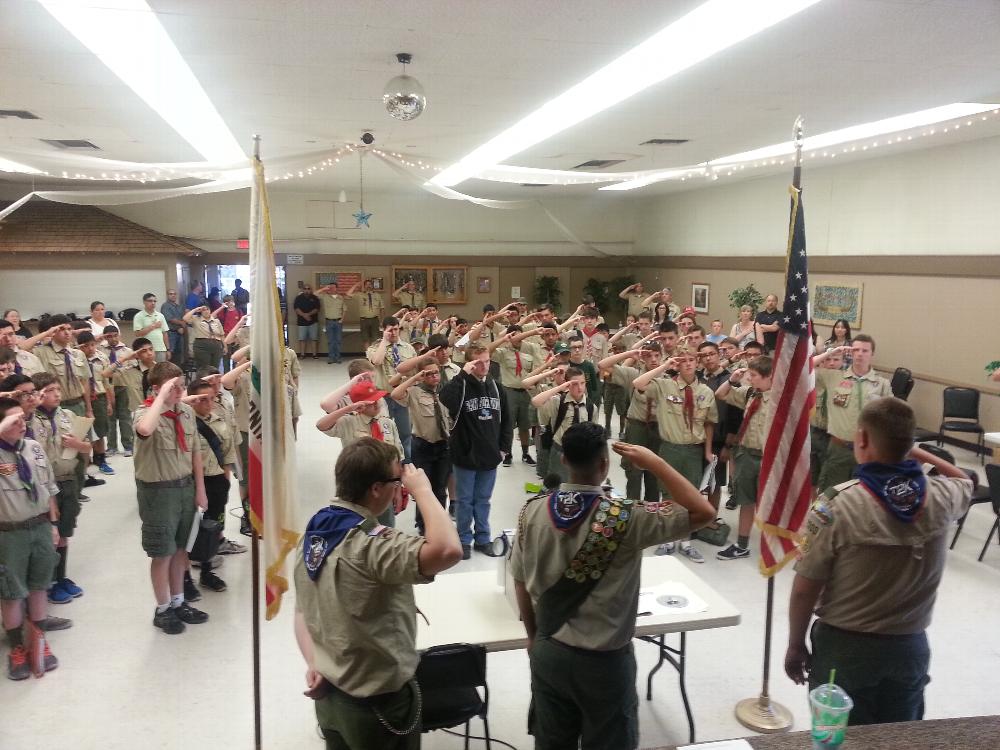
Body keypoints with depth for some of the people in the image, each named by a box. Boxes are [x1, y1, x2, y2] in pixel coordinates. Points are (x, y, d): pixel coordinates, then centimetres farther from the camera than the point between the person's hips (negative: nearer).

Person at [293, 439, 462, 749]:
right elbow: (447, 550, -43)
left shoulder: (313, 533, -2)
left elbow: (302, 612, 5)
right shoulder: (370, 544, -30)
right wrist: (422, 489, -30)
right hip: (377, 703, -7)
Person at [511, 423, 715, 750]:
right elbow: (703, 513, -19)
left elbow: (521, 584, 0)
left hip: (547, 653, 4)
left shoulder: (531, 512, -11)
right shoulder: (624, 517, -24)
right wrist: (654, 462, -15)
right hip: (604, 661, -4)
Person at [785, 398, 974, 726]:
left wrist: (795, 645, -1)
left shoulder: (836, 504, -22)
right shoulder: (941, 497, -9)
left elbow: (804, 590, -15)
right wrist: (914, 451, 12)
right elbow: (965, 481, 19)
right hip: (911, 646, 4)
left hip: (844, 646, -3)